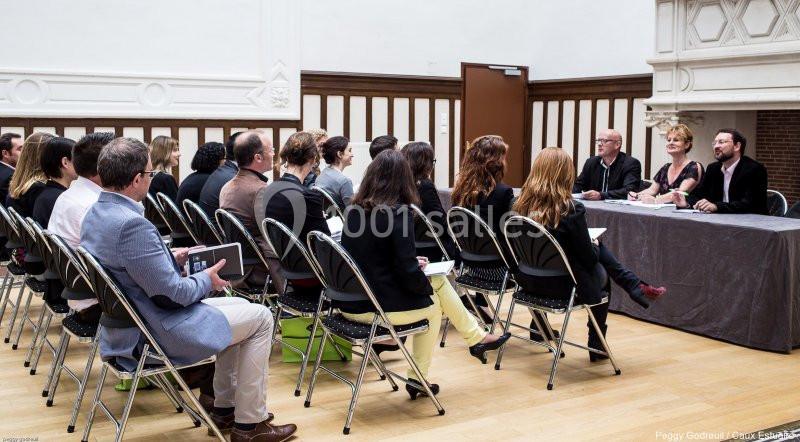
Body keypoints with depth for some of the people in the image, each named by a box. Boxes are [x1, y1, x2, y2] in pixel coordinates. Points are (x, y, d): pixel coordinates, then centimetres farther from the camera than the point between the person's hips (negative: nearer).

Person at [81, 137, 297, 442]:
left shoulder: (95, 214, 2)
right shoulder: (133, 225, -29)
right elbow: (172, 294, -26)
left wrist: (174, 258, 11)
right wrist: (206, 281, -8)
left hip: (127, 324, 10)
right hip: (159, 333, -10)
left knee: (238, 305, 24)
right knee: (261, 317, 3)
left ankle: (224, 408, 29)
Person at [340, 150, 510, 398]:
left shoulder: (355, 209, 4)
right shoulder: (397, 212, -17)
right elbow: (407, 270, -19)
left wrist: (413, 264, 15)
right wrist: (427, 287, 1)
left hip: (350, 303, 7)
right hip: (377, 307, -7)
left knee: (439, 281, 19)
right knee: (432, 304, 24)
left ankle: (476, 338, 28)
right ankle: (417, 379, 32)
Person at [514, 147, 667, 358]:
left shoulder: (521, 205, -7)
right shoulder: (571, 210, -22)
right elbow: (589, 258, -13)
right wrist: (594, 245, 11)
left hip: (528, 280, 6)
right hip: (564, 285, -6)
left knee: (598, 249, 23)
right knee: (602, 276, 29)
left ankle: (635, 286, 31)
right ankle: (597, 346, 38)